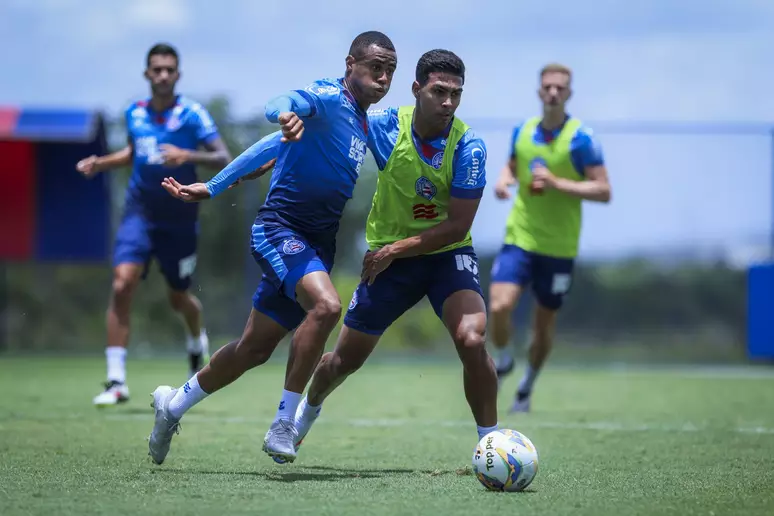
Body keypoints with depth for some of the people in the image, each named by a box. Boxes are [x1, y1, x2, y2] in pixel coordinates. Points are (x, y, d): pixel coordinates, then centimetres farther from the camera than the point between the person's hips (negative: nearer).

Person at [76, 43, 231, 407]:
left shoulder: (191, 114, -9)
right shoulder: (135, 114, 5)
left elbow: (223, 158, -17)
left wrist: (187, 155, -33)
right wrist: (101, 163, 9)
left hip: (179, 220, -2)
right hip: (139, 213, 2)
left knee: (179, 299, 12)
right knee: (122, 285, -18)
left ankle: (197, 342, 50)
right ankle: (116, 381, -16)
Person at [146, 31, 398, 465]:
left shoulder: (363, 123, 15)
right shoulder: (328, 99, -11)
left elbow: (275, 146, 21)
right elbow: (280, 104, -34)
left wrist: (212, 188, 23)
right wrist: (287, 114, -59)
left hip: (318, 245, 9)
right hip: (280, 229, -9)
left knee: (255, 350, 14)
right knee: (326, 305, -33)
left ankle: (174, 404, 35)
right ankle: (283, 425, -26)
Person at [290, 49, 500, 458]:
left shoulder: (469, 147, -19)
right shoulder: (384, 126, -15)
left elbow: (457, 225, -20)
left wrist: (397, 248, -24)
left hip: (448, 254, -2)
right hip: (388, 258, 2)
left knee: (471, 340, -28)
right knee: (346, 358, 14)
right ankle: (308, 411, 47)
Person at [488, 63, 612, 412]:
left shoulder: (581, 138, -10)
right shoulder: (522, 131, 4)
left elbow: (603, 191, -12)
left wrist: (557, 183, -22)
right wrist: (504, 179, 0)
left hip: (559, 248, -2)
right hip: (519, 238, 2)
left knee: (545, 323, 9)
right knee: (499, 307, -17)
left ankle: (526, 387, 33)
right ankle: (503, 361, 14)